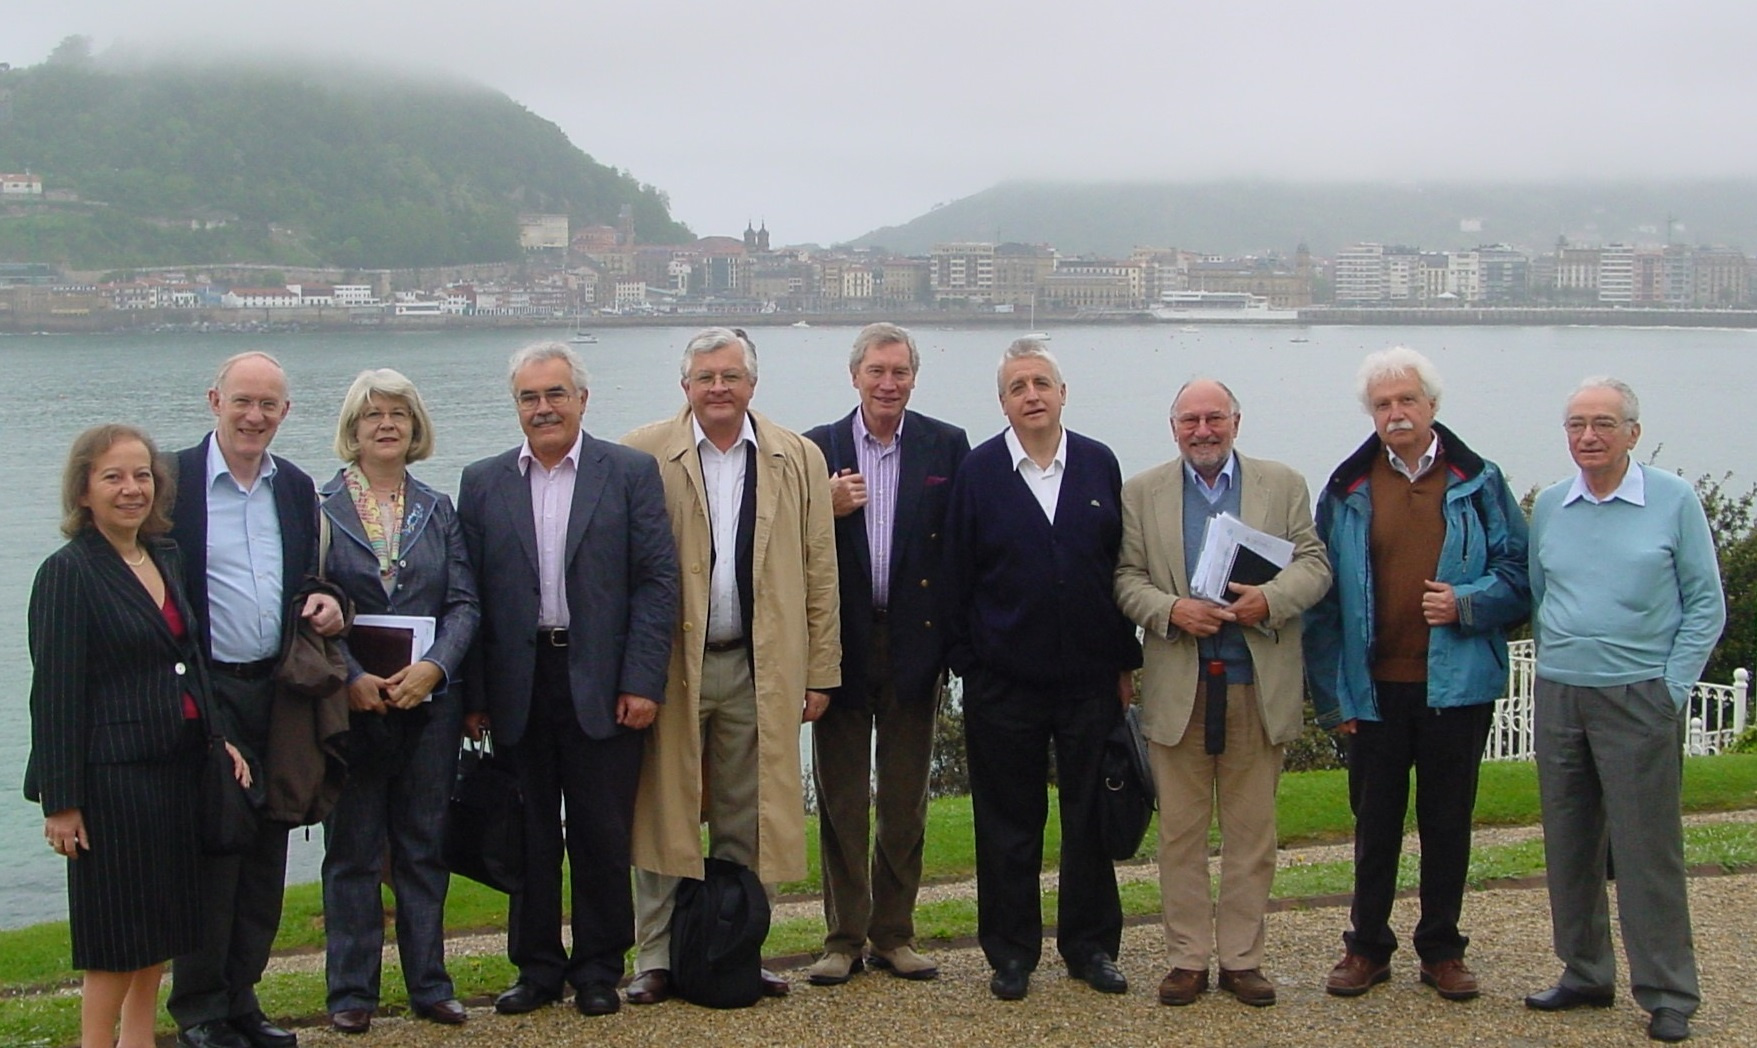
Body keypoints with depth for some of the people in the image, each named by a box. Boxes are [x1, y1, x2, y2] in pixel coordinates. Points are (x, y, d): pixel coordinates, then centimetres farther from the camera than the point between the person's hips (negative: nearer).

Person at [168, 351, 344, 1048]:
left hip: (277, 692, 5)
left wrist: (325, 604, -2)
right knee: (211, 852, -1)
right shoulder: (174, 480, -6)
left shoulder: (296, 488, 10)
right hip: (204, 695, -5)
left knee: (265, 854, 10)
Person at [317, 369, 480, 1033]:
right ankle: (351, 991, 12)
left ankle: (429, 984, 16)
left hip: (430, 699, 3)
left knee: (425, 846, 8)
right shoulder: (319, 507, 0)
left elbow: (464, 603, 5)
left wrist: (433, 667, -12)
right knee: (352, 849, 3)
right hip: (352, 703, -3)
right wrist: (351, 677, -17)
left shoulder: (438, 510, 11)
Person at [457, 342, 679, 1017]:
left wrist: (642, 682, -10)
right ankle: (537, 967, 22)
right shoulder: (484, 483, 8)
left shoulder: (632, 473, 2)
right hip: (517, 686, 2)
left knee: (602, 836, 4)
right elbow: (469, 595, 5)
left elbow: (658, 580, -2)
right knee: (528, 835, 9)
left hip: (602, 686, -2)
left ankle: (598, 969, 18)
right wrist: (473, 695, -1)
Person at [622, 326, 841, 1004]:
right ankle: (656, 959, 13)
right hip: (669, 664, -2)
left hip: (759, 668, 2)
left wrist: (821, 671, 4)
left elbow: (819, 574, 7)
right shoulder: (643, 456, -1)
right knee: (663, 814, 3)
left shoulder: (799, 459, 6)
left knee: (746, 824, 8)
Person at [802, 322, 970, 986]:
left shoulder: (947, 447, 1)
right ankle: (844, 938, 17)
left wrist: (957, 639, -13)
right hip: (840, 643, 0)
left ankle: (894, 935, 21)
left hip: (914, 646, 0)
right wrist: (826, 509, -18)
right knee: (840, 800, 7)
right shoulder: (818, 449, 3)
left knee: (905, 801, 9)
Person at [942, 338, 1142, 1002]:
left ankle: (1091, 946, 22)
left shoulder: (1100, 465, 4)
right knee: (1009, 823, 6)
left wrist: (1126, 661, 4)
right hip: (1004, 680, -1)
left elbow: (1123, 567, 6)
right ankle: (1011, 953, 18)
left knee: (1091, 817, 9)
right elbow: (958, 576, 1)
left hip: (1091, 676, 1)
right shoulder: (978, 472, 0)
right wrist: (965, 663, -3)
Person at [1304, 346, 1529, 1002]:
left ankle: (1442, 950, 21)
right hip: (1376, 686, 1)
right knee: (1375, 821, 10)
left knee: (1448, 822, 9)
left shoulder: (1479, 484, 2)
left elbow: (1518, 574, 2)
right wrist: (1332, 694, -1)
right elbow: (1322, 598, 3)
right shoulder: (1346, 491, 3)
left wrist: (1467, 603, -17)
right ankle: (1367, 947, 22)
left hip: (1455, 685, 0)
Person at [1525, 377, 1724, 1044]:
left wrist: (1673, 688, -7)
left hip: (1639, 698, -4)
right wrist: (1554, 670, 7)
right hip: (1558, 696, 4)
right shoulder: (1548, 507, 7)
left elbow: (1705, 605, -1)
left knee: (1647, 847, -3)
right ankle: (1585, 975, 22)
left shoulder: (1674, 501, -3)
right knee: (1570, 845, 10)